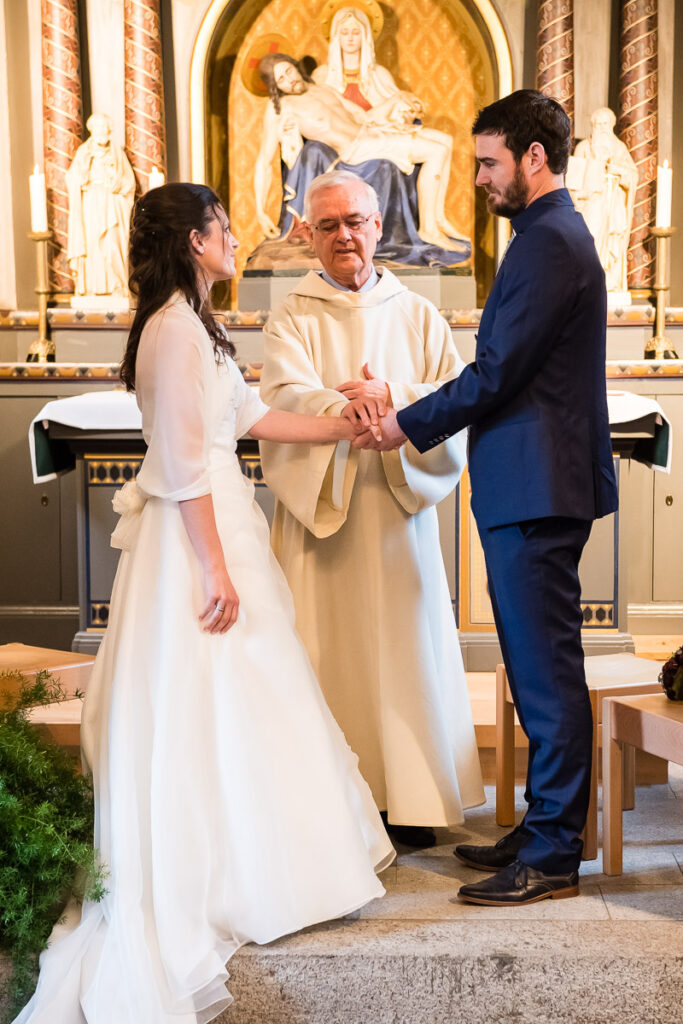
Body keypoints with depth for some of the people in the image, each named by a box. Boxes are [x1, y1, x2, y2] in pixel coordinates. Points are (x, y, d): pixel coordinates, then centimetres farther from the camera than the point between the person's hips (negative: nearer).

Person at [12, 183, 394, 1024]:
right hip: (197, 534, -10)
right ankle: (217, 884, 12)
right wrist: (216, 568, -20)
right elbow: (183, 460, -20)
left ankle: (227, 859, 26)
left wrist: (341, 429, 20)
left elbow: (252, 416, 18)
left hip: (215, 518, 10)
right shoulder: (175, 328, -16)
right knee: (207, 698, -1)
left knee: (215, 698, 14)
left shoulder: (190, 324, 15)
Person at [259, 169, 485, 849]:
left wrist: (391, 398, -18)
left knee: (404, 646, 4)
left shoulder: (418, 316, 12)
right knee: (326, 648, -1)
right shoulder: (292, 317, 6)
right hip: (318, 501, -1)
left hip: (398, 504, 2)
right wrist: (342, 406, -32)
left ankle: (410, 798, 16)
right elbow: (284, 393, -12)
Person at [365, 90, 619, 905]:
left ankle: (553, 854, 8)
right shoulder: (556, 234, 20)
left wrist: (409, 426, -6)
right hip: (534, 487, 11)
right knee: (541, 668, 15)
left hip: (537, 492, -11)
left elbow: (496, 373, -18)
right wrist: (420, 419, 15)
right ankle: (546, 828, 27)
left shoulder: (548, 242, -14)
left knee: (547, 670, -3)